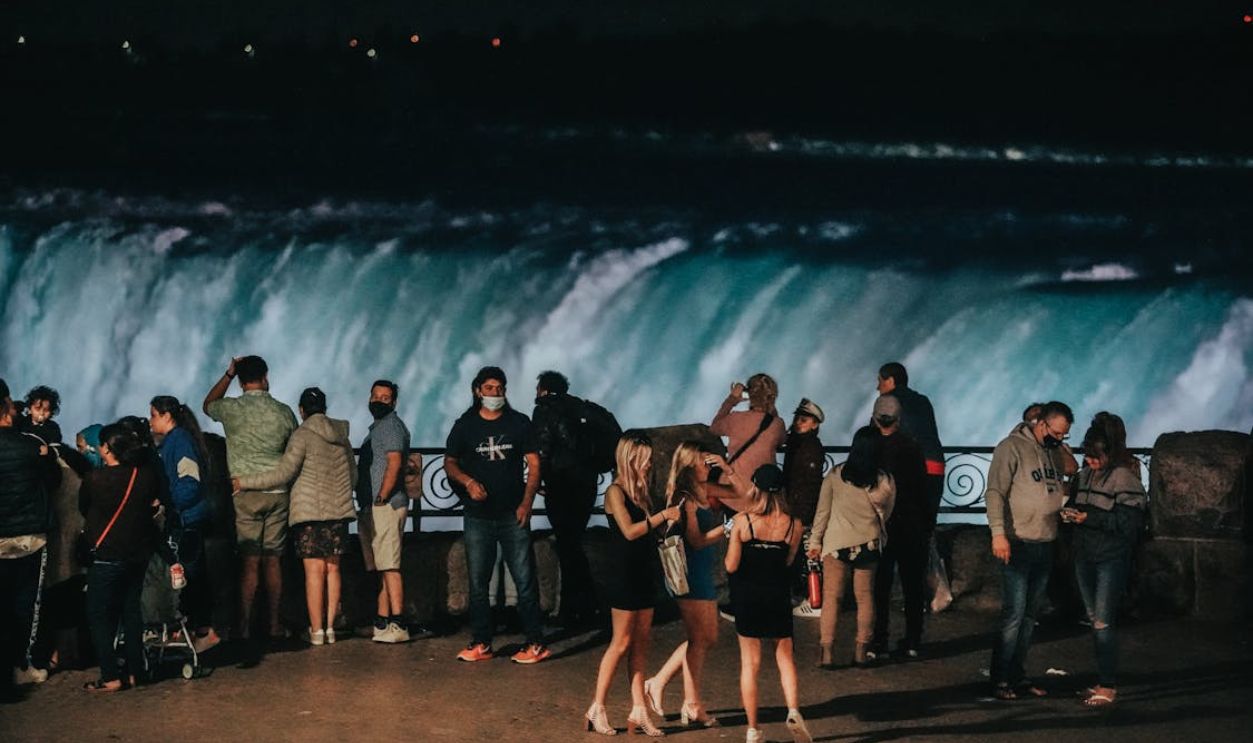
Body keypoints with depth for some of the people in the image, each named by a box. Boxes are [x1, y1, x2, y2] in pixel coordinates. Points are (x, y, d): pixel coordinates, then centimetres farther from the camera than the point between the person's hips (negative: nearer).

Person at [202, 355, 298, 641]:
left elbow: (208, 405, 19)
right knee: (273, 560, 7)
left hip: (246, 491, -2)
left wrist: (229, 374, 20)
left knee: (249, 561, -1)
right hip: (278, 492, 2)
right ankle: (274, 624, 9)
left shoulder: (233, 409, -4)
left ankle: (245, 626, -2)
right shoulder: (284, 412, 2)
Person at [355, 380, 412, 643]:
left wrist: (381, 498, -20)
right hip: (373, 509, 10)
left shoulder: (392, 425, -6)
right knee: (381, 568, 11)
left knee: (389, 567, -13)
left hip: (386, 506, -10)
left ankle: (398, 625, -16)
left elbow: (394, 463, -19)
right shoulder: (377, 427, 24)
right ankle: (382, 623, 14)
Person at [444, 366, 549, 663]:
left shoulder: (519, 423, 4)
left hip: (512, 515, -2)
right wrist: (468, 481, -10)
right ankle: (481, 644, 13)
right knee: (477, 582, 5)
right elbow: (450, 463, 11)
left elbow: (534, 464, 3)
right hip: (478, 516, 2)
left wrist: (527, 502, -8)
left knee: (525, 580, -3)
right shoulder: (465, 425, 6)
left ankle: (536, 643, 2)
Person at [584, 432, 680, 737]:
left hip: (645, 575, 8)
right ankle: (597, 709, 6)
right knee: (622, 642, -3)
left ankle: (638, 710, 11)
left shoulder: (641, 491, 11)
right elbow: (629, 530, -22)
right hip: (624, 575, -8)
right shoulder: (615, 491, -11)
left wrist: (667, 518, -5)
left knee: (641, 642, 7)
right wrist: (663, 516, -21)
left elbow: (650, 529, 11)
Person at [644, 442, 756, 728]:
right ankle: (692, 706, 11)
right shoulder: (684, 499, -17)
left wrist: (727, 468, 1)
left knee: (707, 639, 16)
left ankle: (658, 683, 23)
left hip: (703, 573, 9)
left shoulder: (705, 491, 9)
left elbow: (744, 493, 13)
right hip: (690, 574, -9)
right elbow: (696, 540, -20)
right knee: (699, 640, 0)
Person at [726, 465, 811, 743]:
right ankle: (793, 711, -5)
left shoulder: (742, 521, -13)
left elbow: (731, 566, -10)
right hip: (778, 595, 1)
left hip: (747, 597, -1)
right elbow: (788, 561, 4)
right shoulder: (793, 525, -8)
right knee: (785, 656, 16)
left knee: (750, 662, 7)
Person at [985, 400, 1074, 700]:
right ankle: (1000, 680, -2)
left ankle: (1018, 675, 18)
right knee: (1014, 614, -8)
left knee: (1030, 615, 11)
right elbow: (995, 492, -15)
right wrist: (998, 533, -24)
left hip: (1045, 546, 7)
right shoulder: (1012, 447, -9)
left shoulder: (1054, 451, 13)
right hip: (1018, 545, -7)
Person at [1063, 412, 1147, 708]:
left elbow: (1131, 522, -18)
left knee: (1103, 622, -8)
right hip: (1085, 555, 7)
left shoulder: (1124, 476, -13)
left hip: (1112, 559, -7)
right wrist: (1071, 513, -3)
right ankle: (1103, 680, 21)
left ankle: (1108, 686, -2)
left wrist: (1090, 518, -23)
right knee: (1095, 620, 12)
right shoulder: (1085, 474, 7)